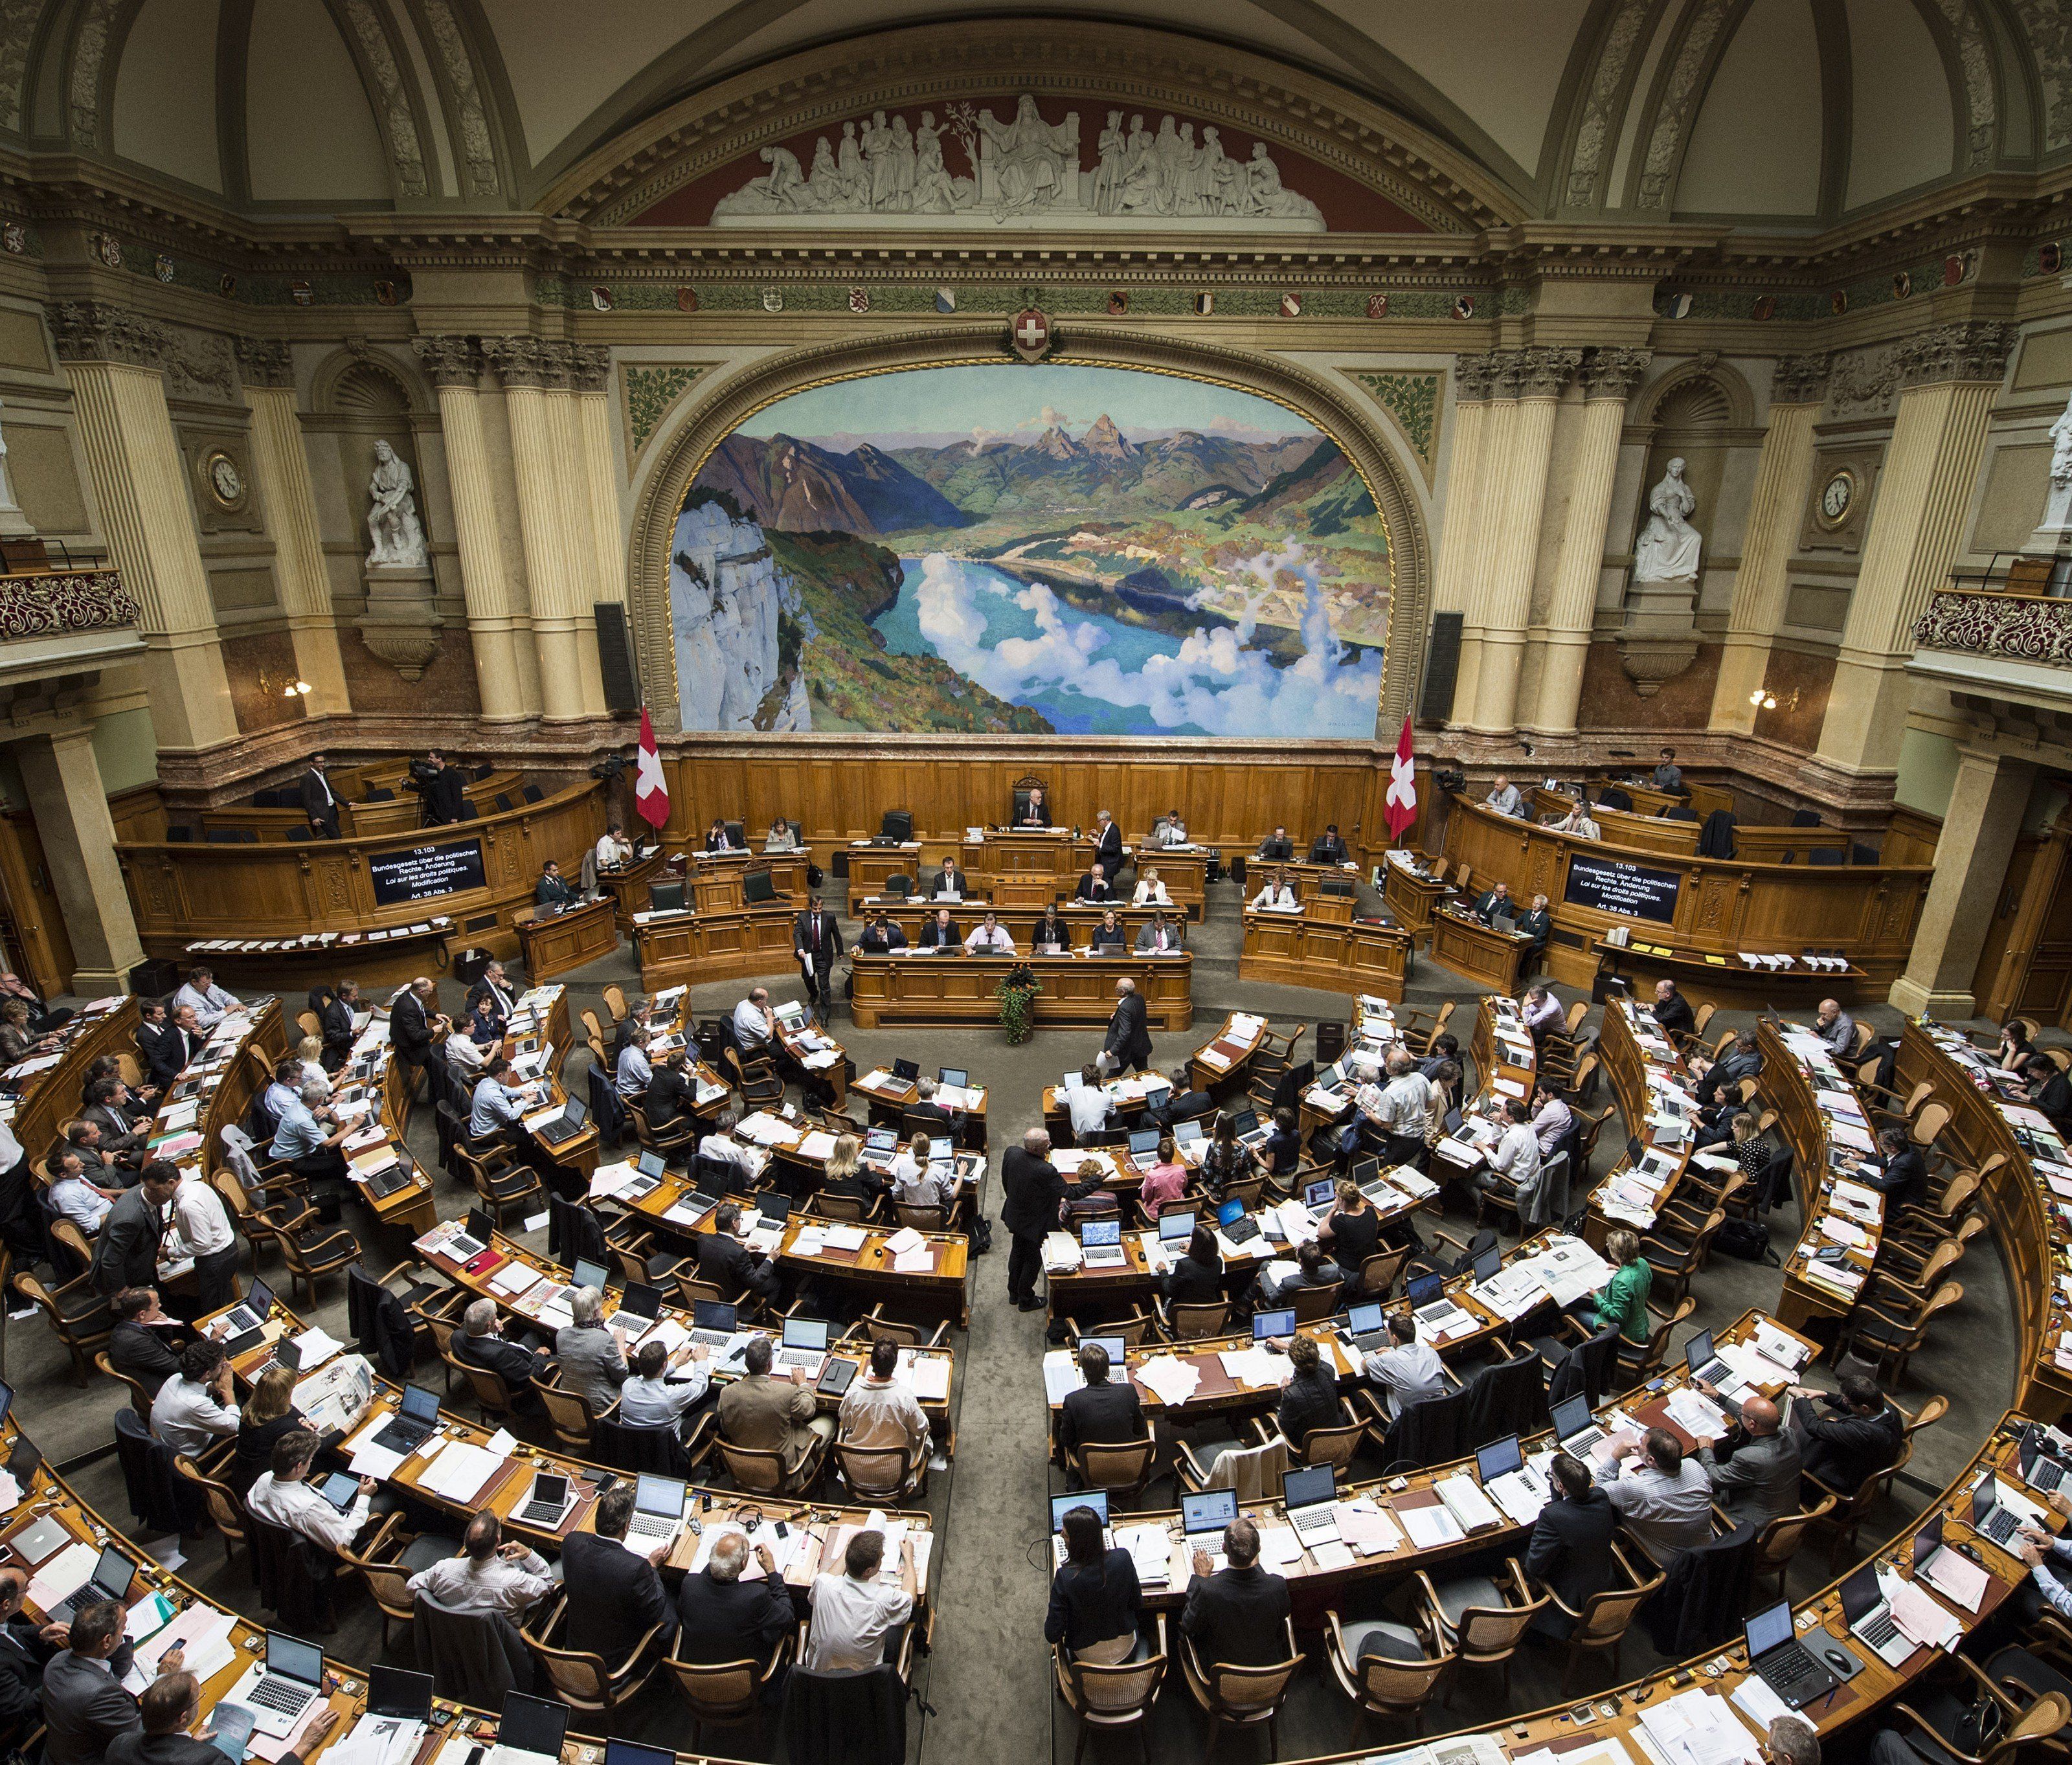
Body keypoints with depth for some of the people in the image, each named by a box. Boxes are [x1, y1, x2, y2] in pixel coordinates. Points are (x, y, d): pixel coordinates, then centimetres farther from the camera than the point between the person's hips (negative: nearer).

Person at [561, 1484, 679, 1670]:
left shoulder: (571, 1541, -22)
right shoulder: (636, 1567, -37)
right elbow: (656, 1613, -20)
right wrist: (652, 1565, -7)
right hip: (615, 1659, -6)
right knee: (671, 1606, 15)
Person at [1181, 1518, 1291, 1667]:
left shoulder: (1207, 1590, -35)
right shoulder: (1278, 1586, -30)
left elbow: (1188, 1626, -13)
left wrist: (1201, 1577, -5)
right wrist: (1256, 1564, 5)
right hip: (1269, 1664, 2)